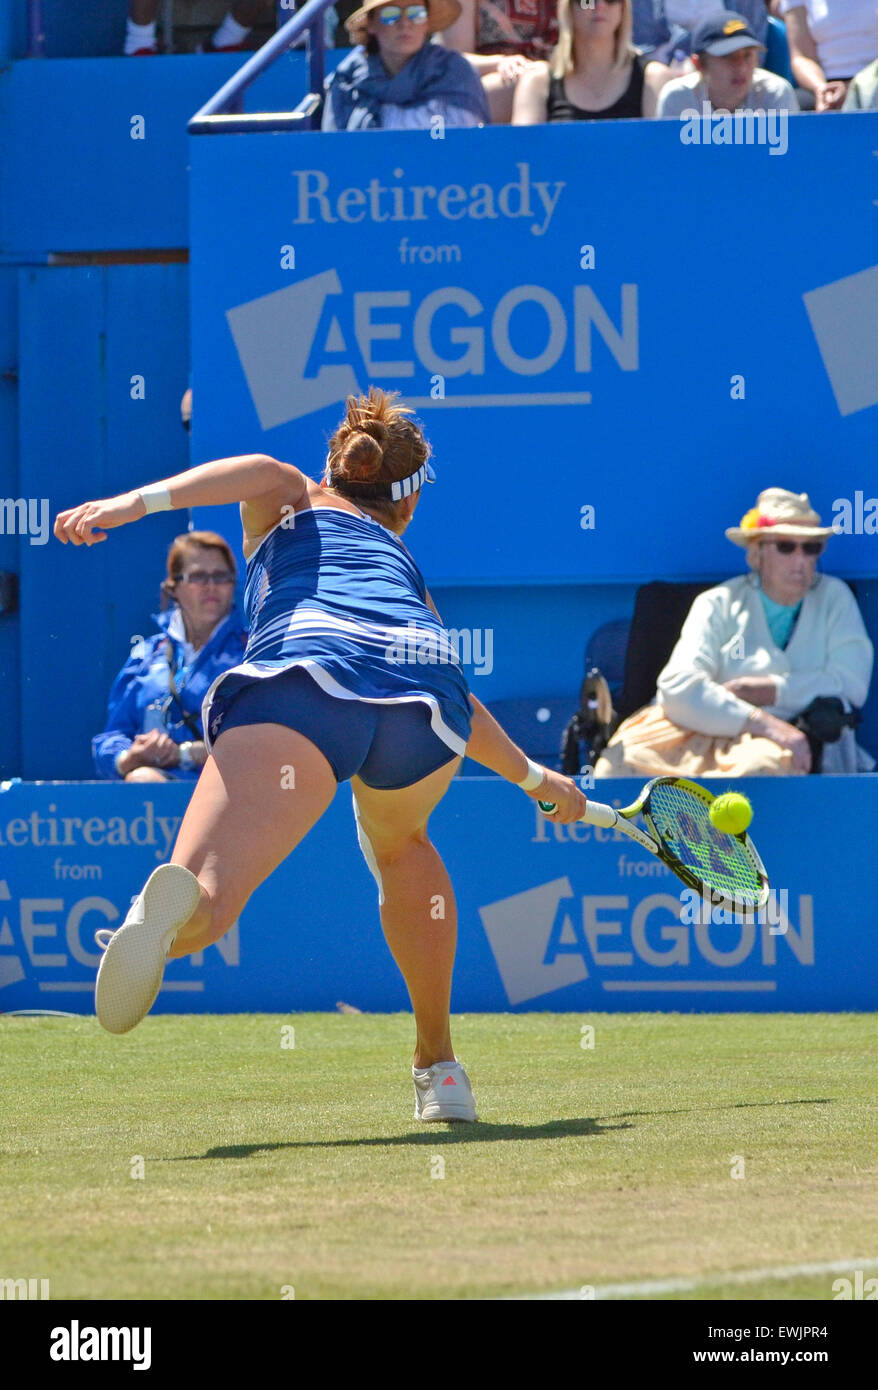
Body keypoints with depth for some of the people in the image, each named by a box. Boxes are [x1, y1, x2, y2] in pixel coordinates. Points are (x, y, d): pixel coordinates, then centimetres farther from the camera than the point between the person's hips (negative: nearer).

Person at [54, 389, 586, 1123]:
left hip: (308, 667, -4)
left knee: (208, 898, -21)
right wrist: (531, 775, 76)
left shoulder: (300, 504, 36)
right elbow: (457, 704, 58)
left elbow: (266, 472, 9)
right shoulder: (405, 566, 43)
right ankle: (439, 1071, 37)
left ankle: (175, 904, -58)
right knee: (400, 844, 38)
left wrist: (142, 500, -4)